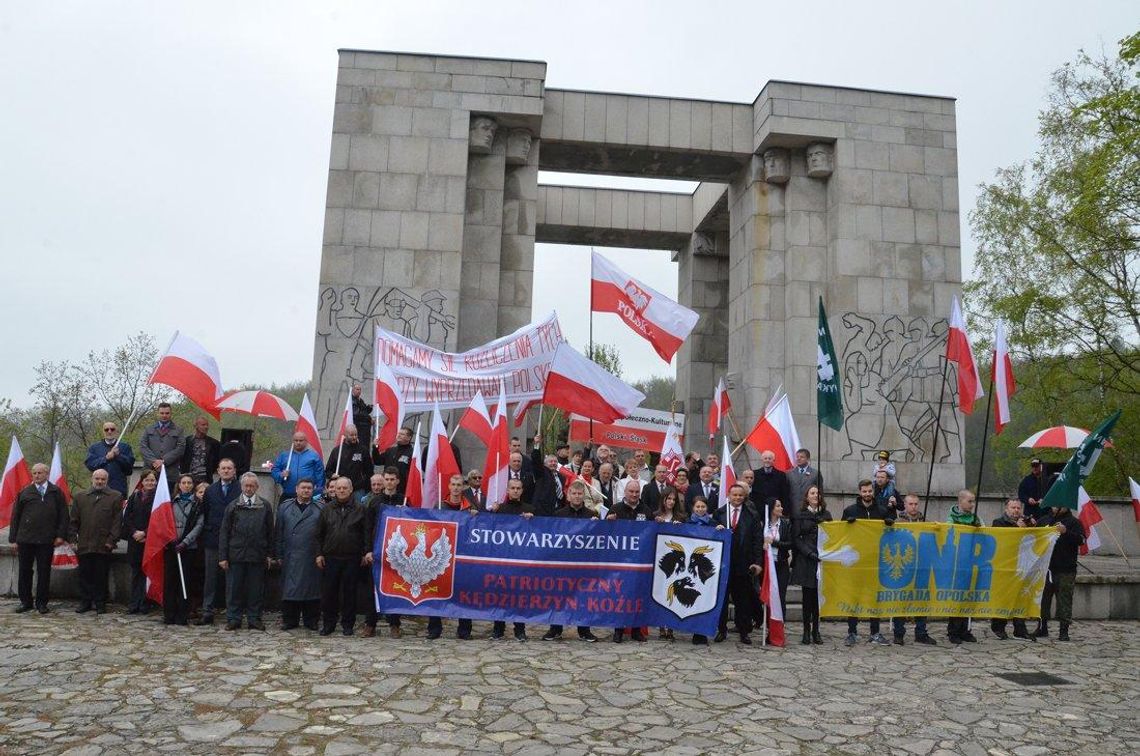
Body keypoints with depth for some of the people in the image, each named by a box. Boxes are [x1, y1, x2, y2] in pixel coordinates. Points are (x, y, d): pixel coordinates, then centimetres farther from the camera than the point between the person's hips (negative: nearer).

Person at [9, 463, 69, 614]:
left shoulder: (56, 492, 4)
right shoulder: (24, 492, 7)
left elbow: (63, 515, 3)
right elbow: (15, 516, 10)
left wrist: (61, 535, -6)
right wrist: (14, 538, 5)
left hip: (47, 540, -1)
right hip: (25, 539, 2)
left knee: (44, 572, 4)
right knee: (25, 571, 7)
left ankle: (41, 603, 13)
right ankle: (25, 602, 19)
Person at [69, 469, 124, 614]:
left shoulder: (115, 497, 4)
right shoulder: (80, 496, 13)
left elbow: (117, 521, 0)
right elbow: (74, 520, 12)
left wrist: (111, 540, -7)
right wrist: (73, 540, 4)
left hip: (103, 545, -2)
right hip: (84, 545, 3)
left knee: (101, 576, 3)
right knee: (84, 575, 6)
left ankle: (100, 603, 12)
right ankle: (85, 602, 17)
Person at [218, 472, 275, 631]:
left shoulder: (265, 506, 6)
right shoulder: (233, 506, 5)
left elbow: (270, 532, 8)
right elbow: (224, 533, 3)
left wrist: (270, 554, 3)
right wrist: (222, 556, -2)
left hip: (258, 555, 0)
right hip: (236, 554, 0)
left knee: (256, 589, 5)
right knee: (234, 588, 5)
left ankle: (254, 619, 15)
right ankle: (233, 619, 16)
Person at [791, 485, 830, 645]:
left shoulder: (826, 514, 12)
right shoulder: (800, 514, 4)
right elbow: (796, 538, -1)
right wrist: (809, 553, -12)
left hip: (822, 560, 2)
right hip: (806, 560, -2)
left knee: (818, 595, 3)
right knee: (807, 595, 0)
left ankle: (815, 630, 12)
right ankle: (807, 630, 6)